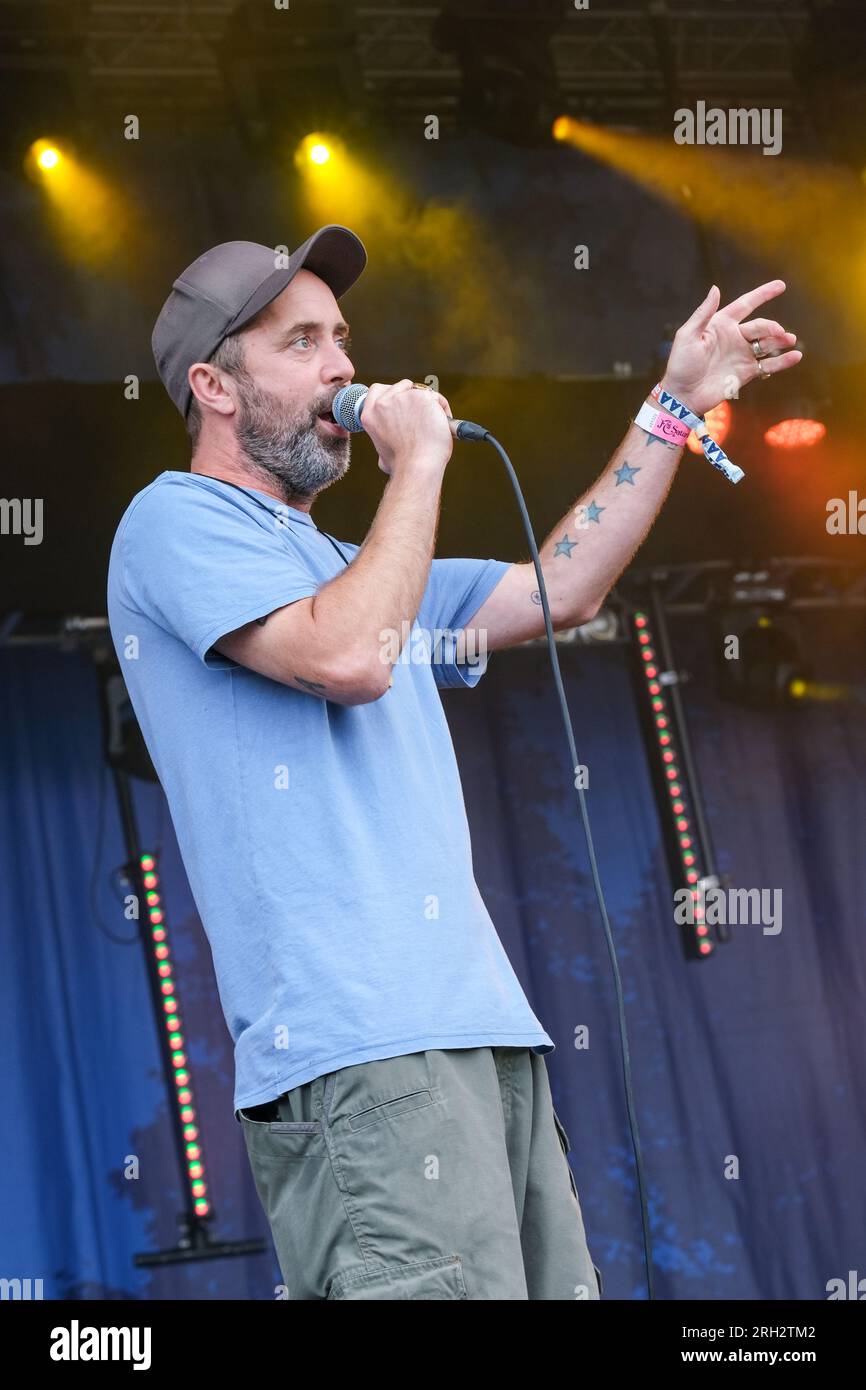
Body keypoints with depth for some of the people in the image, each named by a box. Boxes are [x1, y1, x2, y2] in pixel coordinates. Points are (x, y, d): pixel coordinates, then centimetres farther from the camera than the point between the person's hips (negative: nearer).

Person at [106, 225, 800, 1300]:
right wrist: (418, 465, -3)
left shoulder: (338, 565, 28)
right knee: (447, 1290, -21)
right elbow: (347, 658, -15)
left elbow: (558, 592, 31)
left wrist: (676, 404, 31)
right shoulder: (176, 523, 0)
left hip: (485, 1034, 9)